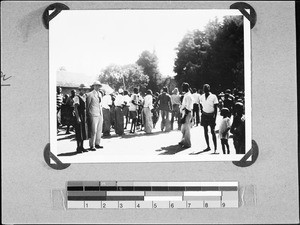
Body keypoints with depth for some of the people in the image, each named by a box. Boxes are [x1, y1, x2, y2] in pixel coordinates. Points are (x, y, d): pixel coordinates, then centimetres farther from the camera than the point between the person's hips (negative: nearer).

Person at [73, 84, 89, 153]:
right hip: (79, 115, -8)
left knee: (84, 131, 11)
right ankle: (78, 147, 3)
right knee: (79, 132, -4)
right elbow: (75, 108, -16)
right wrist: (77, 117, -22)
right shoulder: (77, 97, -11)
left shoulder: (85, 96, 12)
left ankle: (81, 147, 18)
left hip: (84, 115, 8)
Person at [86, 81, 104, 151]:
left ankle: (97, 144, 20)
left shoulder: (100, 94, 16)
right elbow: (87, 105, -3)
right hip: (93, 115, -7)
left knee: (99, 130, 10)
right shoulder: (90, 94, -6)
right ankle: (92, 146, -4)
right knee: (93, 131, -8)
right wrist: (88, 114, -4)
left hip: (100, 114, 7)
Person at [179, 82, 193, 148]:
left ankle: (187, 143, 3)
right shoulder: (185, 95, 14)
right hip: (184, 113, 10)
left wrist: (184, 116, -22)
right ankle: (184, 141, 32)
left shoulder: (188, 96, -17)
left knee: (186, 129, -4)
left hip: (187, 113, -10)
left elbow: (188, 108, -21)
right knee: (183, 129, 19)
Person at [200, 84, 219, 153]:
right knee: (205, 131, 6)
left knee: (212, 131, -7)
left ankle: (215, 149, -6)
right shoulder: (202, 97, 5)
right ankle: (208, 146, 15)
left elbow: (216, 108, -8)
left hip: (211, 115, -4)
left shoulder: (213, 97, -8)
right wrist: (202, 112, 1)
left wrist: (215, 117, -14)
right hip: (204, 115, 4)